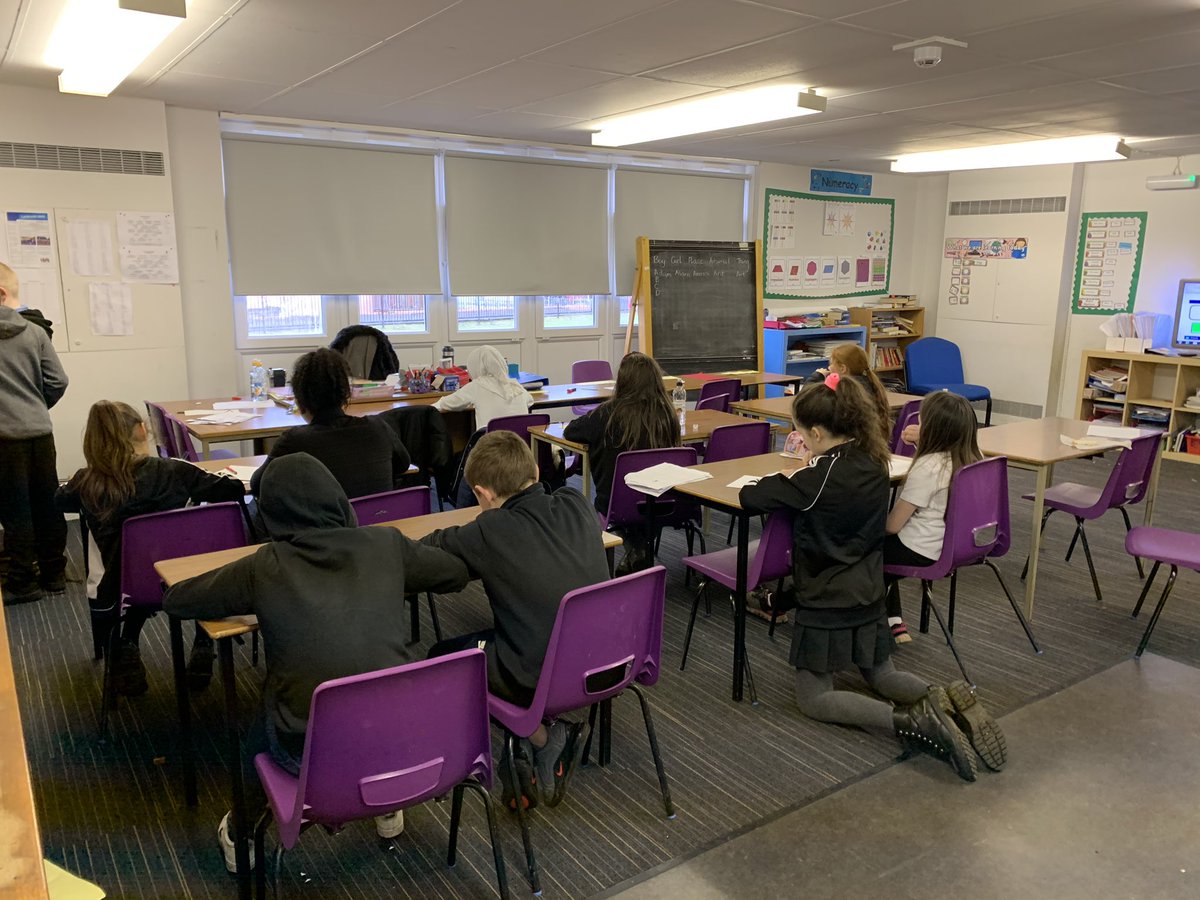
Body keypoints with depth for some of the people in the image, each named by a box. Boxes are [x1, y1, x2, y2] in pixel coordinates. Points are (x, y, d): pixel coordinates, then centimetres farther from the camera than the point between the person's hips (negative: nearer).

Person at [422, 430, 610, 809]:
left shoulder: (489, 530, -14)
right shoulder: (575, 505, -1)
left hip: (542, 679, -6)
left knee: (440, 656, 15)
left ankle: (544, 735, 5)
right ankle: (566, 725, 15)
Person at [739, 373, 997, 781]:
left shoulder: (821, 476, -24)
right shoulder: (873, 463, -1)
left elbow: (750, 498, -20)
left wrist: (783, 481, -2)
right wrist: (804, 475, 7)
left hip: (826, 600, -8)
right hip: (868, 594, 8)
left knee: (813, 699, 5)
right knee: (881, 674, 27)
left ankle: (906, 721, -15)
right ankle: (944, 700, -2)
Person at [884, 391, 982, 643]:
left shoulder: (927, 467, -24)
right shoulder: (972, 460, -3)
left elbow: (892, 525, -19)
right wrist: (921, 442, 24)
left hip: (922, 553, -8)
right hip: (956, 545, 8)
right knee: (885, 544, 28)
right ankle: (894, 622, 26)